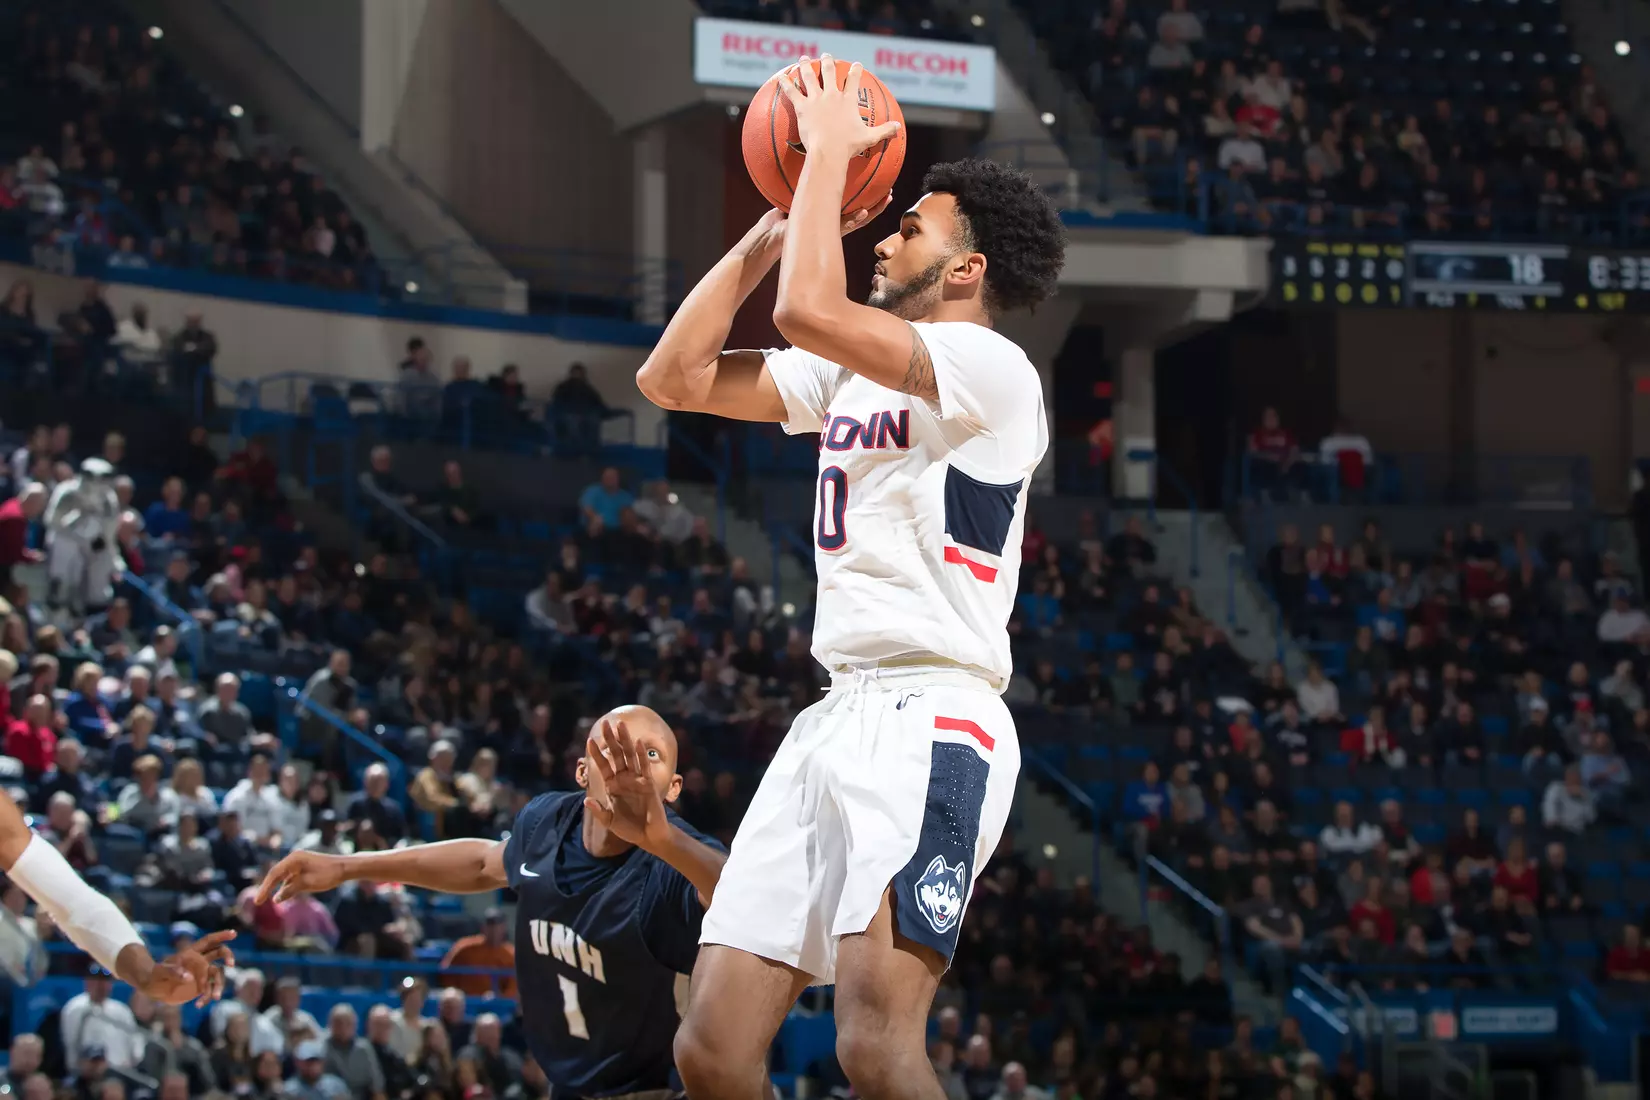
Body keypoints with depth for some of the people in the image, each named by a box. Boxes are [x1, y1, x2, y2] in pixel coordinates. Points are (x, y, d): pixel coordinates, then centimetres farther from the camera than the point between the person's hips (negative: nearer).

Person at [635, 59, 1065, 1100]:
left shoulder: (990, 369, -6)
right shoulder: (851, 373, 21)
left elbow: (809, 310, -20)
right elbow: (673, 376, 20)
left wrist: (831, 147, -7)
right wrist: (775, 228, 16)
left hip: (931, 720, -9)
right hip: (835, 715, 9)